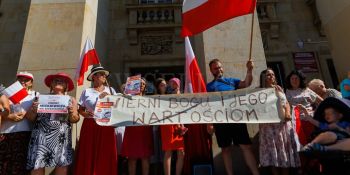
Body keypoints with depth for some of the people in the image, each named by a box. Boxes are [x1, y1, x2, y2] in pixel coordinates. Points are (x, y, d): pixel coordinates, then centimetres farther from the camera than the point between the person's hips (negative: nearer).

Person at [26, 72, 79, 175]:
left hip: (61, 137, -1)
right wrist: (33, 110, -7)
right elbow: (30, 117, 13)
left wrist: (71, 113, -14)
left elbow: (75, 120, 6)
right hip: (41, 135, 1)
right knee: (37, 165, -3)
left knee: (62, 165, -4)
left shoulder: (71, 100, 11)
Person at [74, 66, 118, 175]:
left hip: (107, 126, 1)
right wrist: (85, 114, -12)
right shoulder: (86, 92, 5)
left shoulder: (111, 90, 9)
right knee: (89, 155, 1)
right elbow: (80, 109, 8)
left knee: (106, 155, 3)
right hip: (90, 125, -1)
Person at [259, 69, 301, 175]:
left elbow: (286, 103, 14)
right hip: (270, 124, -5)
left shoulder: (279, 89, 16)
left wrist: (288, 113, -3)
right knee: (273, 151, 0)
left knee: (285, 149, 8)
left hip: (284, 123, 5)